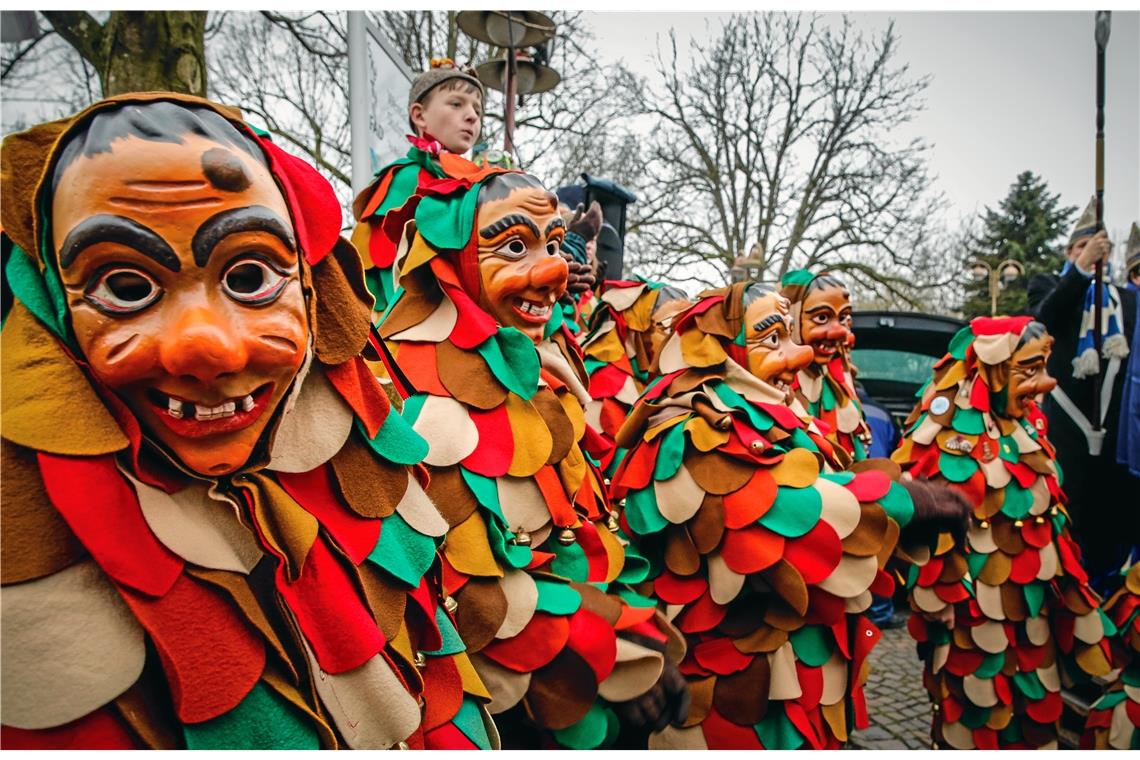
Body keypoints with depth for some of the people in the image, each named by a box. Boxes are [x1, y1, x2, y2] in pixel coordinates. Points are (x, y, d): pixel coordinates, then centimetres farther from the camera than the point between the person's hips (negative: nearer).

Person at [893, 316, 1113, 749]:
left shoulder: (1029, 429, 7)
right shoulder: (951, 435, -18)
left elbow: (1049, 513, 16)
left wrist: (1063, 581, 17)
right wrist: (941, 598, -17)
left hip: (1031, 603, 7)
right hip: (974, 604, -7)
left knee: (1032, 705, 18)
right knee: (975, 715, 7)